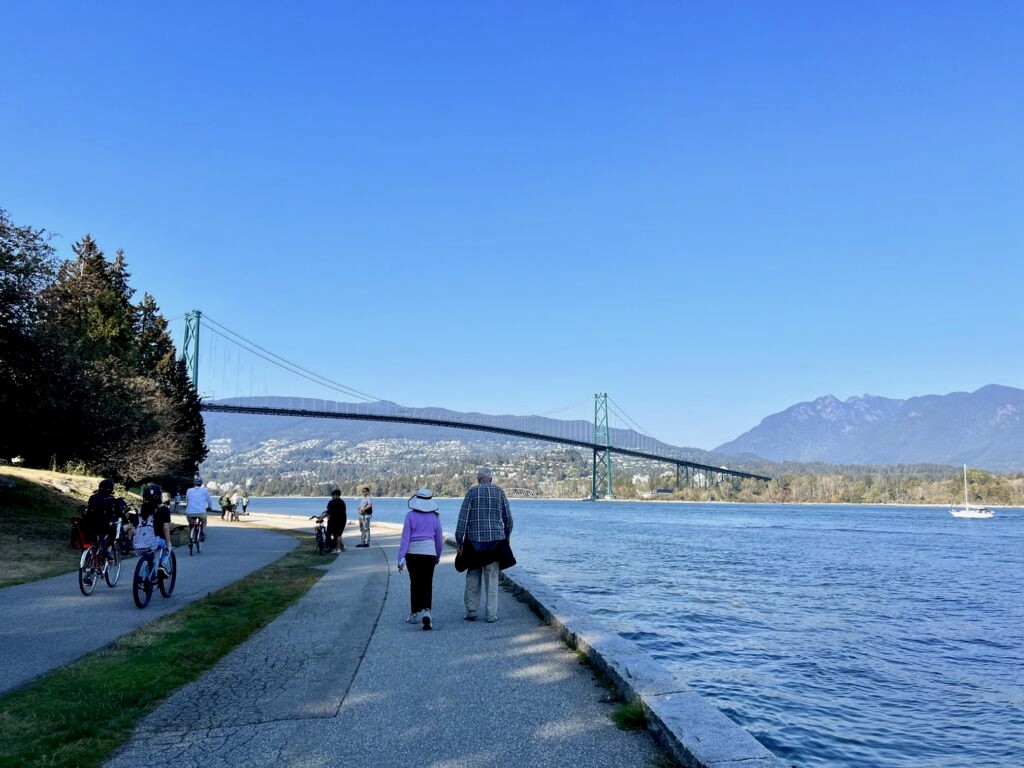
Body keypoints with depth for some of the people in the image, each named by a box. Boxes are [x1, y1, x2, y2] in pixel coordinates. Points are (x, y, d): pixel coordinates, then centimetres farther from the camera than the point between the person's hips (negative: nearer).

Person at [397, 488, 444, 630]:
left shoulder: (410, 515, -4)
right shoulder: (435, 516, 2)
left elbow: (405, 536, -7)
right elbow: (439, 539, 9)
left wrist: (401, 557, -5)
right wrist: (438, 556, 23)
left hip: (413, 552, -1)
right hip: (429, 552, 1)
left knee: (415, 583, 12)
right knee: (427, 584, 3)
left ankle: (415, 614, 20)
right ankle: (426, 611, -17)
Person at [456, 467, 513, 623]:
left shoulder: (472, 492, -1)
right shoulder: (499, 491, 4)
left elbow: (463, 517, -7)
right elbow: (508, 517, 7)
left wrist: (459, 540, -3)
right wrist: (506, 537, 19)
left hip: (474, 540, -1)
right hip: (495, 540, 1)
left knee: (473, 577, 11)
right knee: (492, 578, 5)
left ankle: (471, 611, 11)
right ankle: (492, 614, 5)